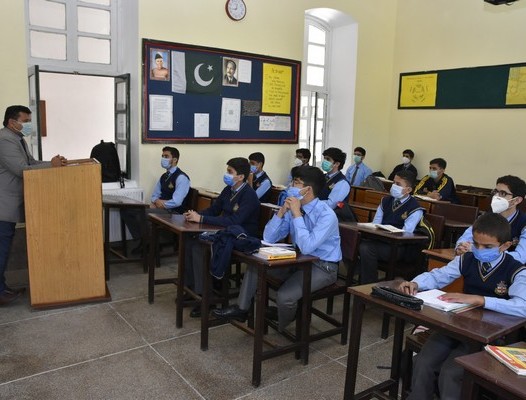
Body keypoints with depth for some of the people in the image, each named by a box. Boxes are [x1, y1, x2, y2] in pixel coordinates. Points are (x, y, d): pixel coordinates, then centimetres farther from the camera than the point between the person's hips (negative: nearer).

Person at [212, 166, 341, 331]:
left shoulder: (326, 215, -22)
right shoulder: (293, 208, -1)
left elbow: (307, 247, -33)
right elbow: (268, 238, -2)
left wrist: (296, 214, -29)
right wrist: (282, 210, -15)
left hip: (322, 266, -7)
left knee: (285, 296, -27)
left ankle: (279, 331, 5)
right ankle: (241, 309, 10)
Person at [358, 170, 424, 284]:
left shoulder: (415, 208, -7)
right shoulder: (386, 201, 14)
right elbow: (374, 224, 12)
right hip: (379, 240, 6)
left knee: (366, 248, -31)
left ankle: (370, 286, -15)